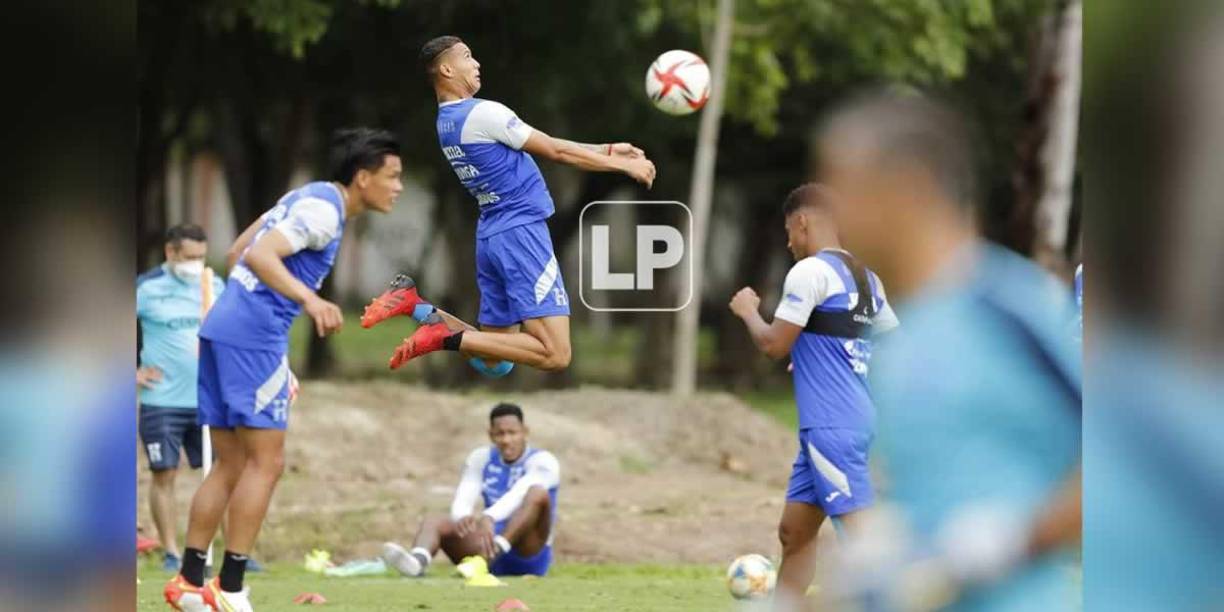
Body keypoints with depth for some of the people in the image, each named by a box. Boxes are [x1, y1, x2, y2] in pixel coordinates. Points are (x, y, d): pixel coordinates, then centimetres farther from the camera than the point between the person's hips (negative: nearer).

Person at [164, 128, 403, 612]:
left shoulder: (310, 197, 19)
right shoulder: (323, 209, -11)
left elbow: (239, 252, 25)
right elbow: (259, 255, -24)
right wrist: (309, 299, -36)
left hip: (221, 330, 10)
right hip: (254, 336, -10)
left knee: (231, 466, 12)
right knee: (265, 462, -6)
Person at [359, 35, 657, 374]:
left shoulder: (446, 122, 14)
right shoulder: (483, 114, -13)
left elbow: (545, 145, 17)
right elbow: (556, 151, -7)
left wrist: (607, 150, 17)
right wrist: (623, 165, 2)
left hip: (490, 238, 9)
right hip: (521, 232, -9)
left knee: (493, 356, 18)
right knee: (556, 355, -15)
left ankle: (415, 304, 5)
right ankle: (449, 337, -18)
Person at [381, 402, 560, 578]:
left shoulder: (542, 461, -6)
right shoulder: (481, 459, 8)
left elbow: (518, 495, -27)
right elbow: (463, 500, -8)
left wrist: (488, 518, -47)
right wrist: (462, 518, -34)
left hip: (528, 556, -4)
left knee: (538, 493, -28)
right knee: (433, 522, -18)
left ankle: (497, 549, -47)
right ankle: (417, 561, -52)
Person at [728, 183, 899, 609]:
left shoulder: (810, 272, -12)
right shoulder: (866, 278, 14)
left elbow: (774, 345, -12)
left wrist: (748, 311, 8)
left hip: (831, 427, -9)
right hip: (837, 424, 9)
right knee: (794, 531, 15)